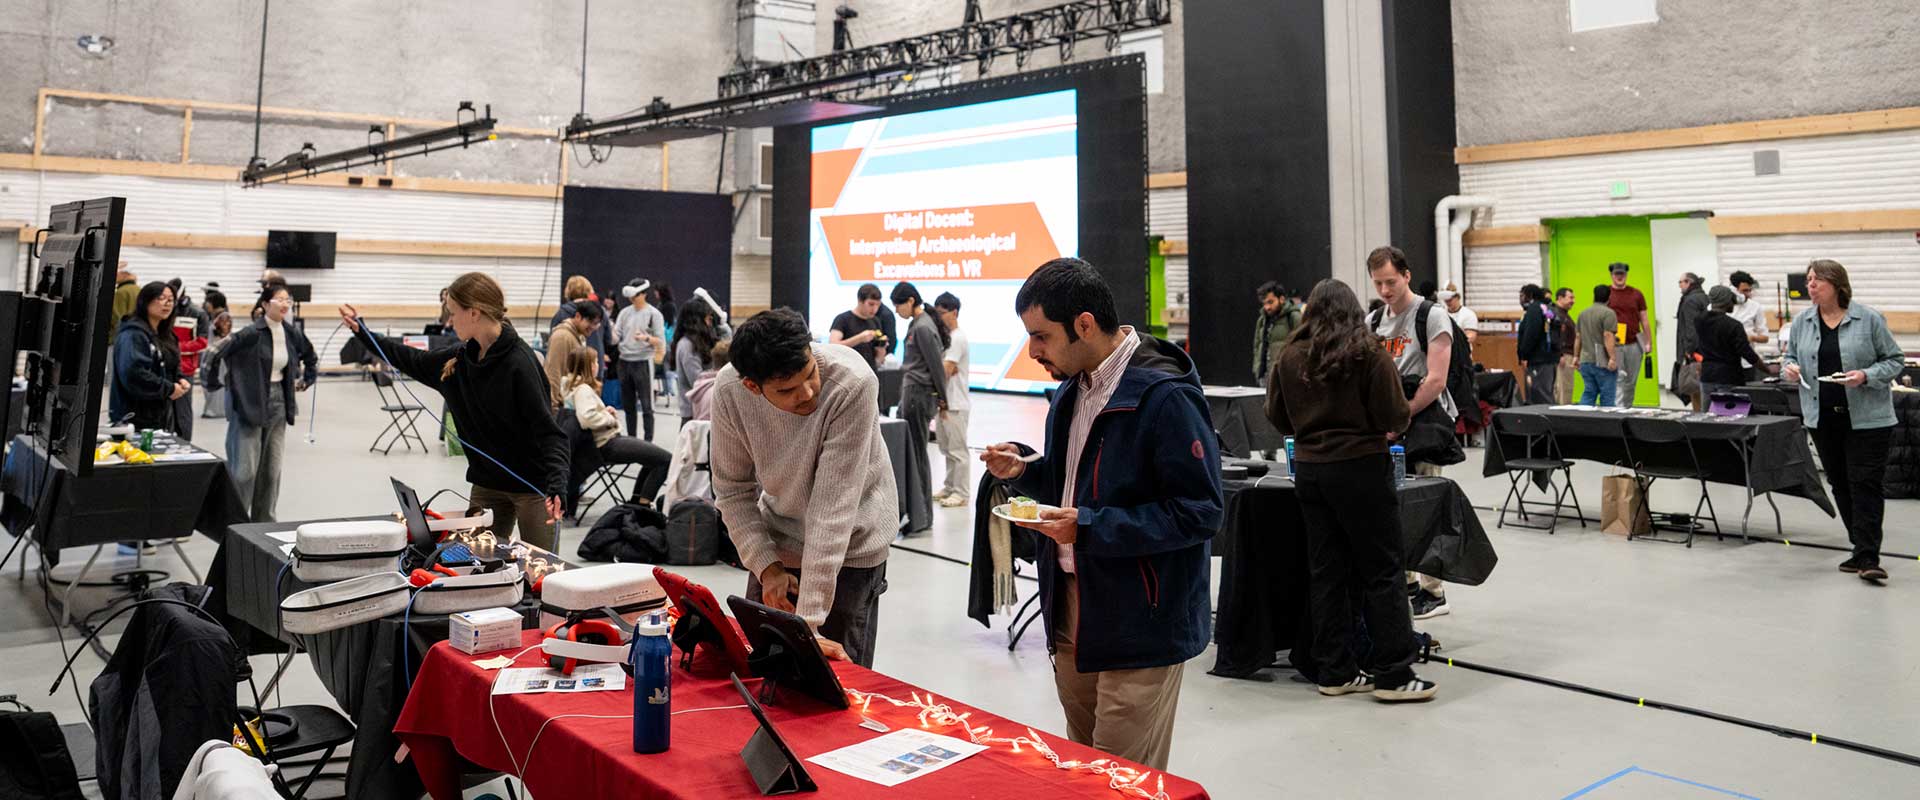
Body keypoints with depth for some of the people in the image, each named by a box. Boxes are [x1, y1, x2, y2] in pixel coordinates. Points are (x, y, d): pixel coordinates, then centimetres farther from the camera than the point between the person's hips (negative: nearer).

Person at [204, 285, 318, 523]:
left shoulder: (292, 333, 4)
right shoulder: (252, 334, -14)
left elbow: (311, 357, 24)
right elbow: (217, 356, -16)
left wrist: (305, 381, 17)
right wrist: (223, 382, -5)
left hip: (278, 404, 6)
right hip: (249, 404, -6)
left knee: (272, 468, 9)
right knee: (244, 468, -5)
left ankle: (264, 520, 18)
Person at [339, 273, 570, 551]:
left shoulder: (519, 363, -21)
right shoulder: (459, 359, 2)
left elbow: (547, 430, -25)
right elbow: (416, 362, 22)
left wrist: (557, 486, -37)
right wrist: (362, 332, 23)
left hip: (532, 486, -7)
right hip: (486, 483, 7)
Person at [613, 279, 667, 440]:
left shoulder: (654, 314, -3)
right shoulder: (625, 312, 9)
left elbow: (660, 342, -7)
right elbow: (615, 337, 5)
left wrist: (646, 338, -24)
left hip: (643, 362, -5)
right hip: (624, 362, 5)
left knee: (646, 405, -3)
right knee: (628, 404, 12)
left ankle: (648, 441, 0)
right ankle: (631, 438, 21)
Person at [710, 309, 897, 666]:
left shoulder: (852, 383, -33)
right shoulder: (728, 391, -21)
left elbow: (833, 505, -33)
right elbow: (732, 490, -7)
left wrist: (808, 620, -32)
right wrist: (766, 567, -19)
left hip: (850, 543, -3)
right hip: (778, 541, 4)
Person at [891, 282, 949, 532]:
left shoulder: (923, 328, -15)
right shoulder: (916, 324, 15)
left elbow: (937, 365, -14)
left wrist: (942, 399, -7)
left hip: (919, 395, -9)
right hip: (910, 392, 9)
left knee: (916, 453, -3)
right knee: (906, 451, 10)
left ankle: (920, 518, 4)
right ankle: (914, 512, 16)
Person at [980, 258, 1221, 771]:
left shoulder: (1165, 397, -20)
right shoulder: (1074, 387, 8)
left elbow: (1199, 513, -21)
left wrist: (1090, 529, -25)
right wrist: (1024, 470, 1)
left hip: (1140, 626, -8)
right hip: (1072, 612, 8)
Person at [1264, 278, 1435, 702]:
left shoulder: (1290, 355, 3)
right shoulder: (1369, 352, -8)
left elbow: (1277, 416, 10)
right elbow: (1395, 416, -10)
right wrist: (1377, 427, 11)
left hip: (1309, 468, 5)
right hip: (1362, 466, -5)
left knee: (1326, 571, 11)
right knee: (1383, 570, 3)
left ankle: (1335, 672, 17)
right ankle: (1393, 674, 6)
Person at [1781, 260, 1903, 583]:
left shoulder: (1869, 320, -6)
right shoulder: (1802, 322, 6)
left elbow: (1894, 360, -2)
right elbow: (1790, 355, 16)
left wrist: (1866, 376, -19)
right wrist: (1789, 367, -7)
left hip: (1866, 419, -5)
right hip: (1823, 419, 5)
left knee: (1866, 484, -6)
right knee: (1840, 484, 12)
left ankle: (1867, 558, -6)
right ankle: (1863, 548, 25)